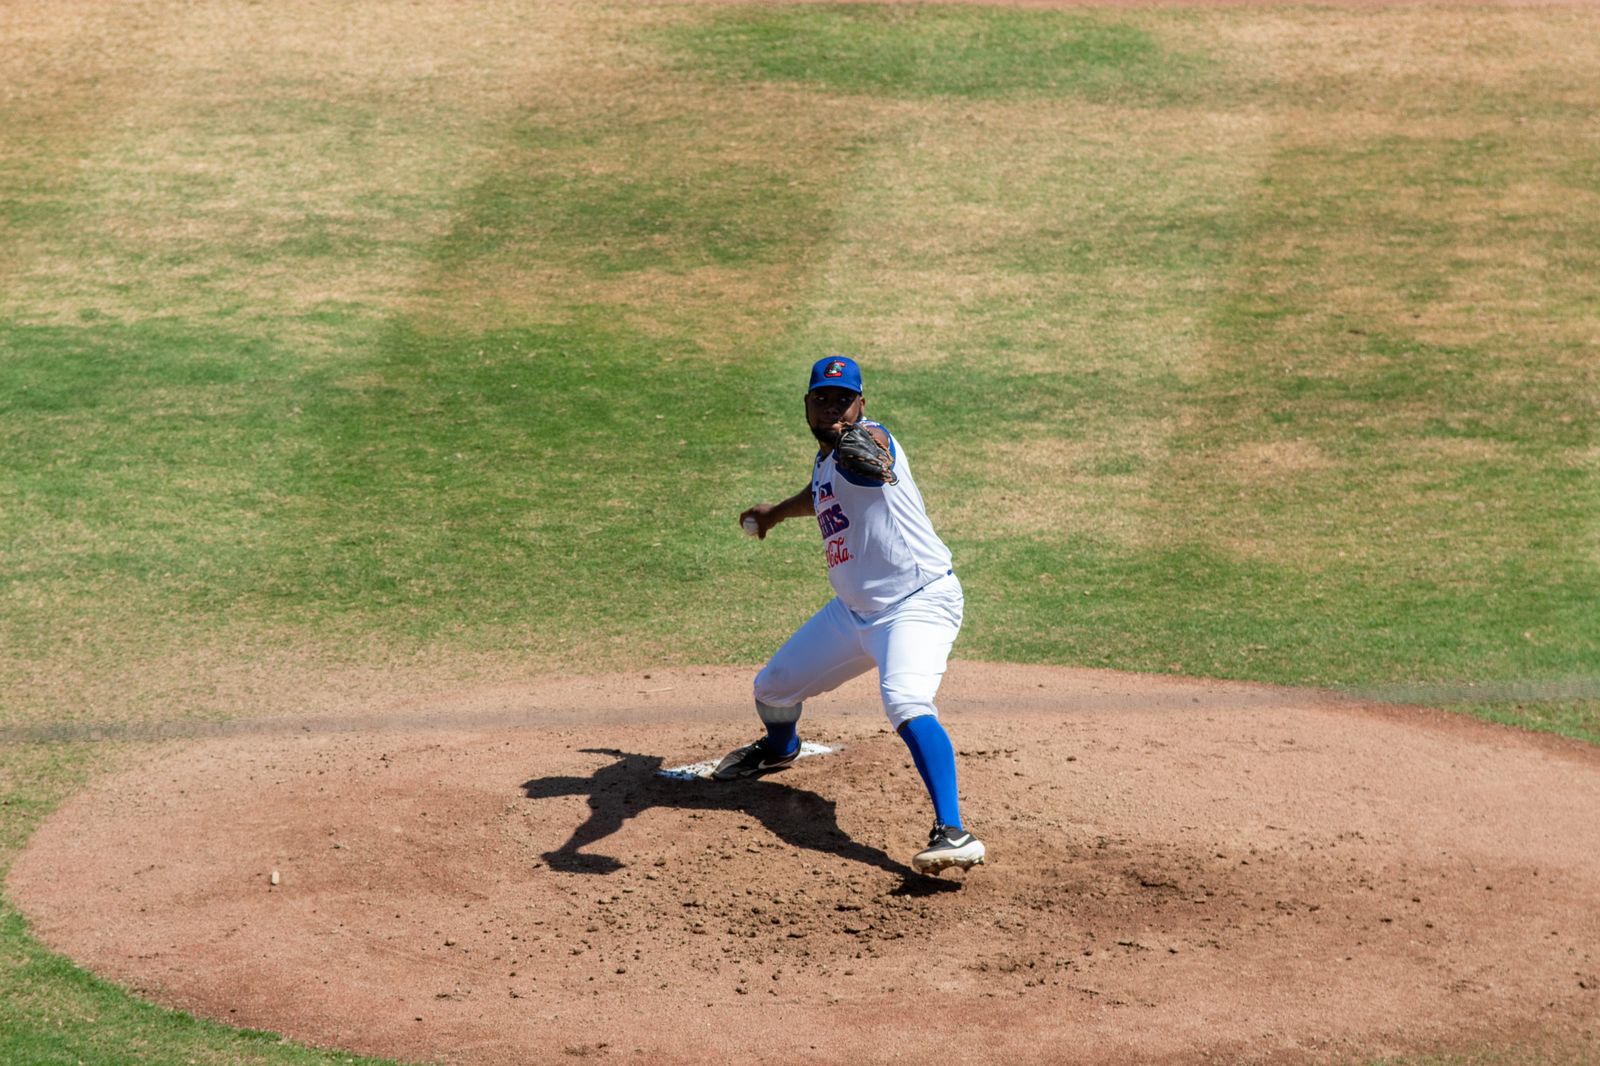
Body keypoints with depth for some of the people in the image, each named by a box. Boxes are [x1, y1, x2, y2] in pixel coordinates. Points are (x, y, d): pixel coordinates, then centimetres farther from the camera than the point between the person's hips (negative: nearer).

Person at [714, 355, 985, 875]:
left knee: (905, 702, -34)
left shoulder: (870, 439, -17)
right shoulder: (825, 461, 9)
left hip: (919, 602, -9)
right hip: (853, 611, 9)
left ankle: (954, 833, -43)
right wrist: (777, 512, 51)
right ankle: (779, 748, 56)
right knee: (772, 689, 19)